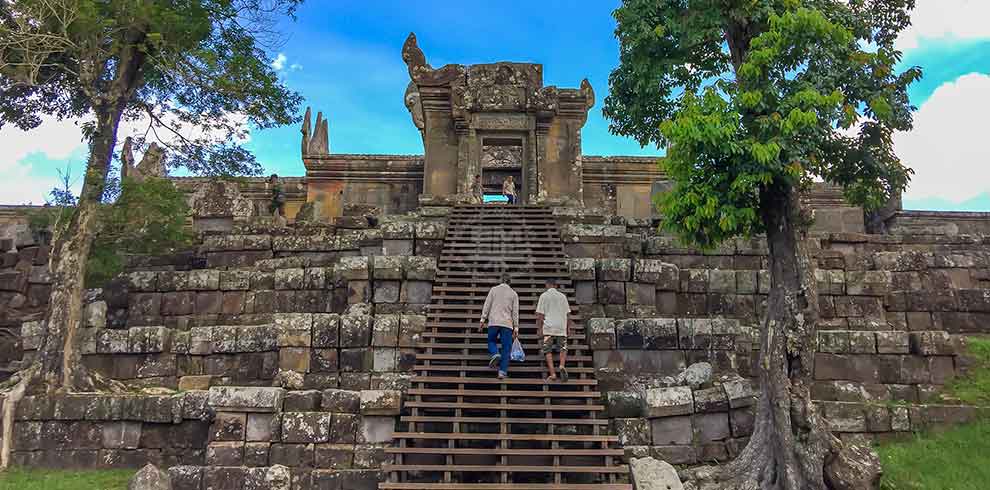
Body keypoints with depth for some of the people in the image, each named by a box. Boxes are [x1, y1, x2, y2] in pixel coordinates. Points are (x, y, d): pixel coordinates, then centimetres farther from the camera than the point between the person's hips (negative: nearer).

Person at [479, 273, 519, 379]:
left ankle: (495, 354, -12)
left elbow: (487, 305, 1)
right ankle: (502, 371, -4)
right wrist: (516, 328, 7)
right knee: (506, 348, 4)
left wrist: (483, 319, 3)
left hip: (493, 322, 0)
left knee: (491, 341, 19)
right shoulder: (513, 294, 9)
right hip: (507, 323, 0)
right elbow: (515, 312, 6)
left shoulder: (493, 289, 8)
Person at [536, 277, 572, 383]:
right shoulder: (562, 296, 13)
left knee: (548, 350, 1)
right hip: (561, 328, 2)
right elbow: (568, 314, 13)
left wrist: (539, 328, 4)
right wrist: (568, 328, 21)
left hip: (548, 328, -2)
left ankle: (552, 374, -10)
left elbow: (540, 314, -1)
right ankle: (562, 366, -17)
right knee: (563, 348, 10)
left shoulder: (544, 296, 4)